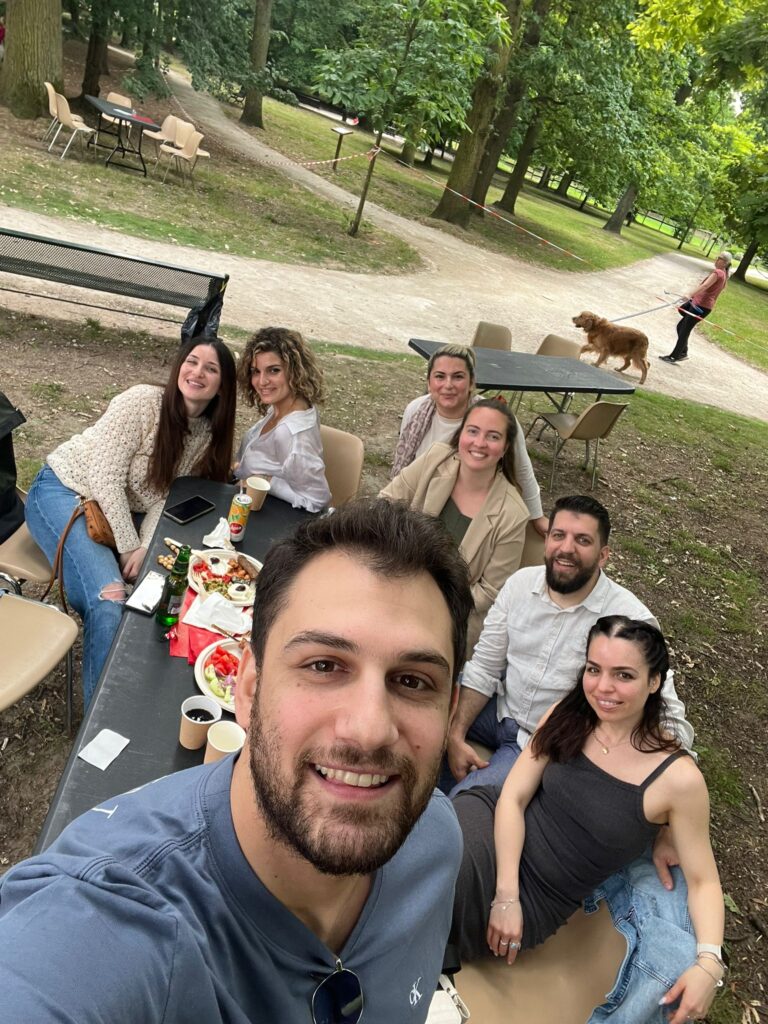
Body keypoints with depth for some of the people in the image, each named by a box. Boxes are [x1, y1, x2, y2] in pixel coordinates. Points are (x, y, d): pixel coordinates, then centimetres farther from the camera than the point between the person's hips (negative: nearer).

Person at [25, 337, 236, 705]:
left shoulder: (208, 435, -2)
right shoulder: (143, 400, -20)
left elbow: (161, 496, -3)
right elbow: (105, 478, -22)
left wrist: (145, 547, -20)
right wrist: (129, 547, -21)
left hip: (120, 510, 7)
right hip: (62, 492, -6)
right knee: (109, 598, -28)